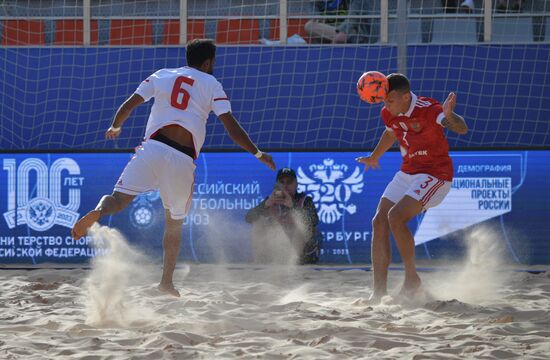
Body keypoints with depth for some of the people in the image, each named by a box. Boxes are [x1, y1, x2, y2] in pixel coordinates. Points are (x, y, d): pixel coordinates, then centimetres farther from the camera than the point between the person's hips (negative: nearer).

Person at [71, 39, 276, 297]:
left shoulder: (162, 75, 19)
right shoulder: (211, 85, 13)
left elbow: (129, 105, 14)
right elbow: (231, 126, 5)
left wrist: (115, 127, 32)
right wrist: (257, 154, 10)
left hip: (153, 148, 1)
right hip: (183, 158, 0)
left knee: (119, 199, -5)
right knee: (174, 223, 15)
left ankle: (98, 212, -40)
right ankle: (167, 281, 17)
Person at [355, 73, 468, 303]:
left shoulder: (427, 110, -22)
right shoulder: (389, 114, -1)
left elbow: (462, 129, -37)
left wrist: (449, 116, -59)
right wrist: (374, 157, 36)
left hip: (435, 175, -8)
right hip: (408, 173, 8)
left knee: (395, 216, -25)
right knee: (379, 222, -4)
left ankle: (412, 279, -10)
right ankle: (379, 293, -1)